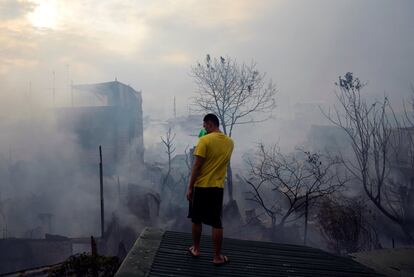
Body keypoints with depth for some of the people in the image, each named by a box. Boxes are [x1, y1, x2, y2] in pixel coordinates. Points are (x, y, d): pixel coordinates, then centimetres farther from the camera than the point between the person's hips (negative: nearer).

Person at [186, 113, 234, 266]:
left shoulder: (204, 140, -13)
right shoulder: (230, 142, 4)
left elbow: (196, 166, -15)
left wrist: (190, 187, -7)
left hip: (201, 186, -4)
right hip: (218, 187, 4)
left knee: (196, 220, 14)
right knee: (216, 223, 8)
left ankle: (196, 249, 28)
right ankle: (218, 257, 13)